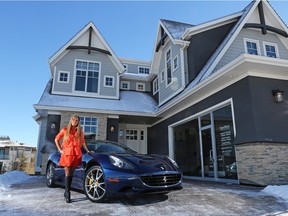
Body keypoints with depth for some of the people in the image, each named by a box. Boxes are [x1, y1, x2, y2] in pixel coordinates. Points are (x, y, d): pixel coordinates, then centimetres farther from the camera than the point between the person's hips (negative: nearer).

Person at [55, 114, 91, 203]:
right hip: (67, 154, -2)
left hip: (76, 154, 2)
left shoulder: (80, 131, 10)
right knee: (67, 174, -3)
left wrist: (87, 151, 16)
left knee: (71, 174, 9)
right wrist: (60, 150, 6)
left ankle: (66, 192, 21)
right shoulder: (65, 130, 4)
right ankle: (68, 194, 0)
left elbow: (83, 142, 19)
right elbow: (56, 139, 13)